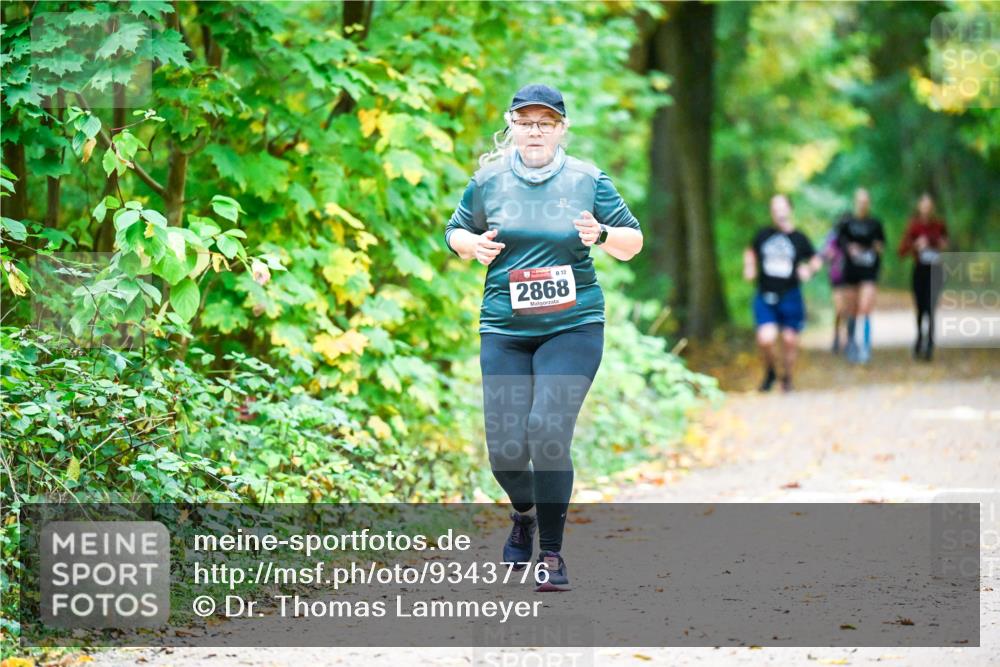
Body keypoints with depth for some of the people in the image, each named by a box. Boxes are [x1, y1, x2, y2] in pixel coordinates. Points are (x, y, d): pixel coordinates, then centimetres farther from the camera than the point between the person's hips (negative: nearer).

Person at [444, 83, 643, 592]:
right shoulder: (488, 181, 5)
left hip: (573, 326, -2)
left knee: (547, 431, -18)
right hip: (504, 330, 2)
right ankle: (524, 513, 32)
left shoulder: (587, 180, 2)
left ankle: (552, 551, -3)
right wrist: (474, 246, -4)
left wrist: (602, 236, -14)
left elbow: (633, 243, 7)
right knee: (505, 448, -4)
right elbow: (456, 232, 18)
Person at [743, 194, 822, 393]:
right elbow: (750, 252, 23)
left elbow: (816, 259, 13)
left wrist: (809, 269, -8)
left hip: (790, 297, 0)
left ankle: (787, 377, 29)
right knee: (765, 339, -15)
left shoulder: (799, 238, 2)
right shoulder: (763, 235, 4)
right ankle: (769, 373, 13)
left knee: (789, 339, 6)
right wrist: (749, 268, 5)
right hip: (765, 296, 0)